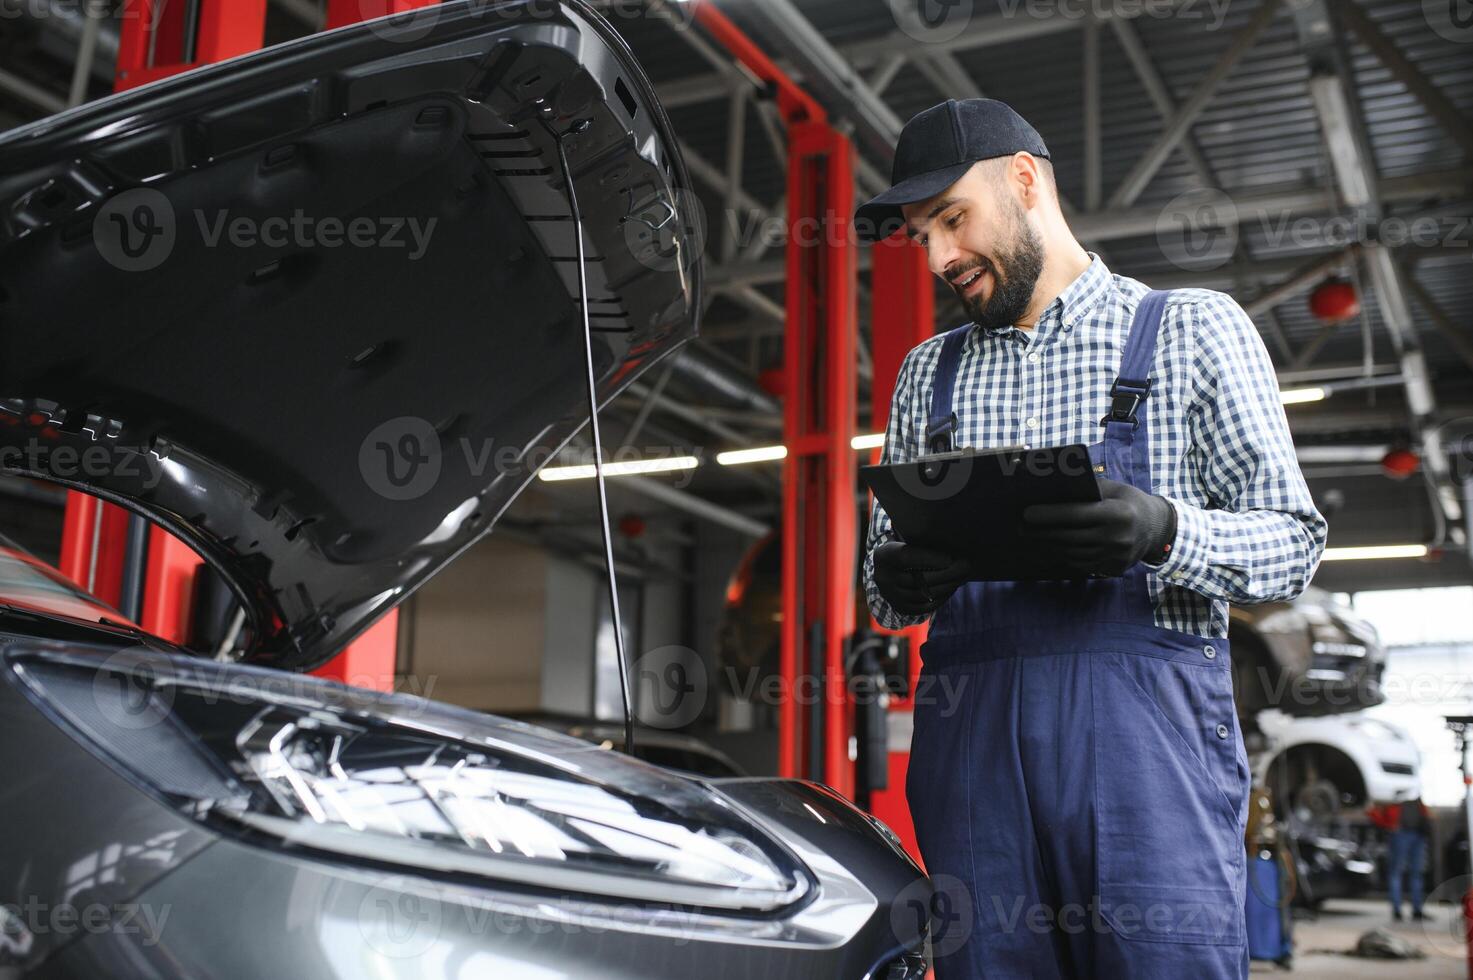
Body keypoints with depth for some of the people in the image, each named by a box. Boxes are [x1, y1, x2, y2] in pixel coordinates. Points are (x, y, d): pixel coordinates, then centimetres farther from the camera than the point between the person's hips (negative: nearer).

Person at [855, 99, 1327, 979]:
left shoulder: (1194, 328, 8)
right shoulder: (929, 372, 20)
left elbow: (1293, 543, 2)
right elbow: (885, 564, 20)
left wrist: (1162, 532, -18)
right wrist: (897, 581, -5)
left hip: (1147, 720, -3)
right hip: (972, 735, 4)